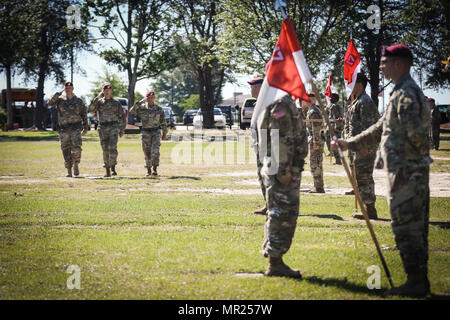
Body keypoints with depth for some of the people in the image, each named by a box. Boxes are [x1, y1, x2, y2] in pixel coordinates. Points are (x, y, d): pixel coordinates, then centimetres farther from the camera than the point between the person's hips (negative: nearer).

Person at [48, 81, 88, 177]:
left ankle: (76, 165, 2)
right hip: (64, 129, 1)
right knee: (66, 150, 2)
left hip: (76, 128, -1)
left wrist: (85, 127, 10)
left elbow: (84, 114, 15)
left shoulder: (79, 101, 9)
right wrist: (59, 92, -12)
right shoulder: (60, 100, 8)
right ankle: (69, 170, 11)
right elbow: (50, 103, -11)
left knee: (76, 147, -19)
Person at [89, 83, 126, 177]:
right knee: (105, 150, 5)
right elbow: (91, 109, -11)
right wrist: (98, 97, -13)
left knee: (113, 148, -19)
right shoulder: (99, 102, 9)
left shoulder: (116, 102, 7)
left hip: (114, 128, -2)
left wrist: (122, 130, 5)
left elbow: (122, 117, 10)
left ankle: (113, 168, -19)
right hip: (102, 129, 2)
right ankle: (107, 171, 13)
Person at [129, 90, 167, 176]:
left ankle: (155, 169, -16)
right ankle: (148, 170, 17)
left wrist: (164, 133, 1)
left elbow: (163, 122, 7)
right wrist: (141, 102, -21)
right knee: (147, 152, 4)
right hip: (146, 132, 1)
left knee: (155, 150, -18)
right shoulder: (142, 108, -1)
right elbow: (132, 111, -18)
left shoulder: (159, 109, 1)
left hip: (156, 132, -1)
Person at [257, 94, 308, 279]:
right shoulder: (282, 106, -16)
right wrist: (283, 171, -24)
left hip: (287, 171, 11)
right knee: (283, 215, -8)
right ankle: (275, 263, -5)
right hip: (284, 171, -11)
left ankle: (275, 262, 19)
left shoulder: (285, 104, 19)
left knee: (278, 215, 13)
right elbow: (280, 140, -23)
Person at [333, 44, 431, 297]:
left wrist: (421, 154, -6)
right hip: (416, 172, 10)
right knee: (416, 228, 12)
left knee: (407, 227, -5)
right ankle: (420, 281, 18)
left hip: (406, 171, -10)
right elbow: (381, 129, 25)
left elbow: (416, 134, -25)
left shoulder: (406, 94, -16)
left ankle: (416, 283, -1)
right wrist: (351, 144, 24)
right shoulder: (403, 92, 19)